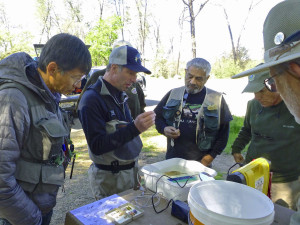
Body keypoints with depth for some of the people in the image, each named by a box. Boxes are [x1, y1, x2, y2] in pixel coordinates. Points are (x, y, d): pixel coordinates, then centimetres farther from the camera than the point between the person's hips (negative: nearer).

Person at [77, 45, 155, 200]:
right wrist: (134, 128, -31)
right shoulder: (92, 99, -19)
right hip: (109, 179, -8)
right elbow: (97, 146, -24)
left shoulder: (120, 94, 7)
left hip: (131, 170, 8)